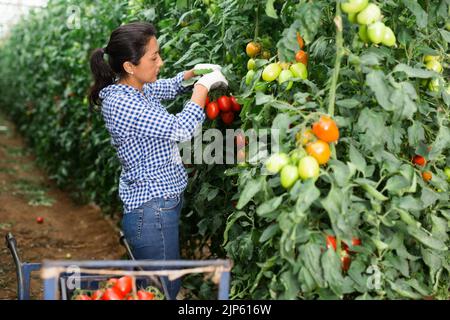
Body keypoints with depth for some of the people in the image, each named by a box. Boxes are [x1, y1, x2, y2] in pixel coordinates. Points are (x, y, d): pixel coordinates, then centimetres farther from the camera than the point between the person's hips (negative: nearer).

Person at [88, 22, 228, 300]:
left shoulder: (138, 88, 5)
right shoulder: (121, 103, -23)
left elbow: (170, 87, 26)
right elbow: (181, 130, -25)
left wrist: (195, 72, 7)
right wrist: (204, 85, -13)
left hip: (163, 202, 10)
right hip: (152, 211, -10)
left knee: (169, 286, 18)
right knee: (164, 291, -1)